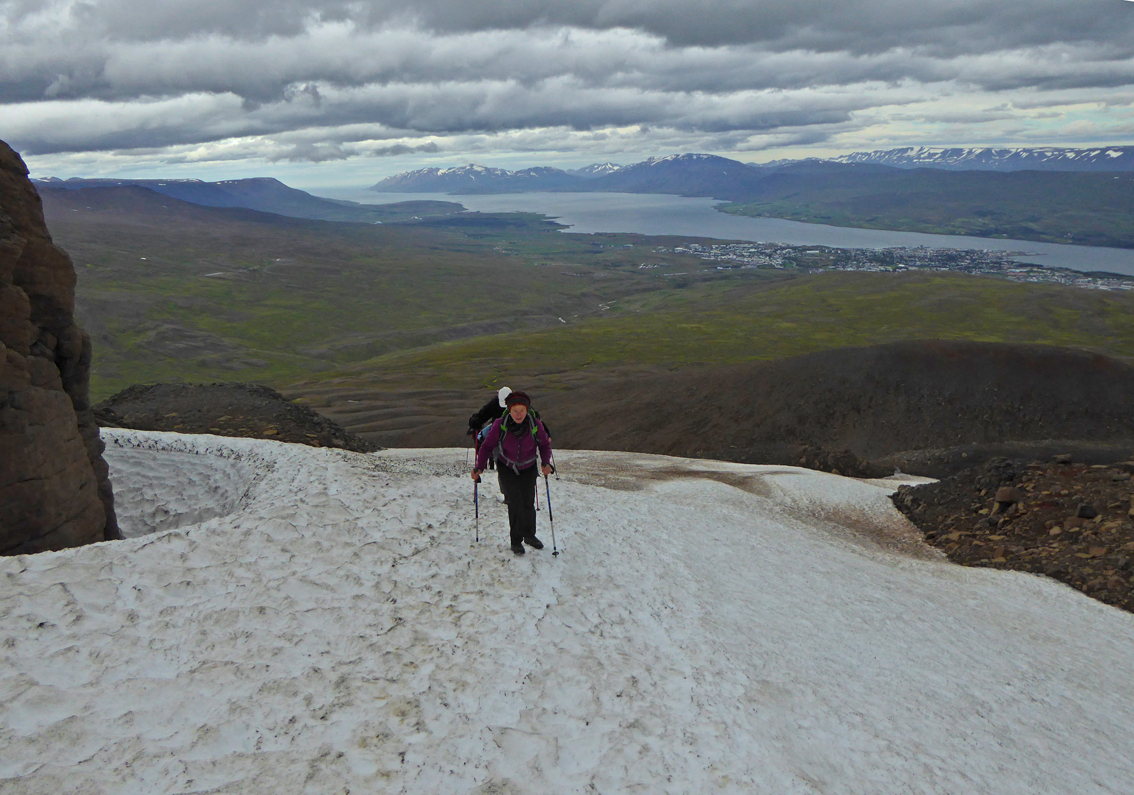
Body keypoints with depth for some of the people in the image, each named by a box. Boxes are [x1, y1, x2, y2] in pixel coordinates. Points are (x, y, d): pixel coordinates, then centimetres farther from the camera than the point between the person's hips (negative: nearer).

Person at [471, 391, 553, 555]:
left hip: (528, 469, 2)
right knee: (515, 503, -10)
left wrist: (546, 463, -17)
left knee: (528, 503, -1)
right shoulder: (500, 425, -21)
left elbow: (545, 445, -1)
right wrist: (479, 467, -18)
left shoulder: (536, 425, -17)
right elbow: (487, 446, -10)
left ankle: (529, 535, 24)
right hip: (507, 468, -2)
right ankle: (515, 541, 6)